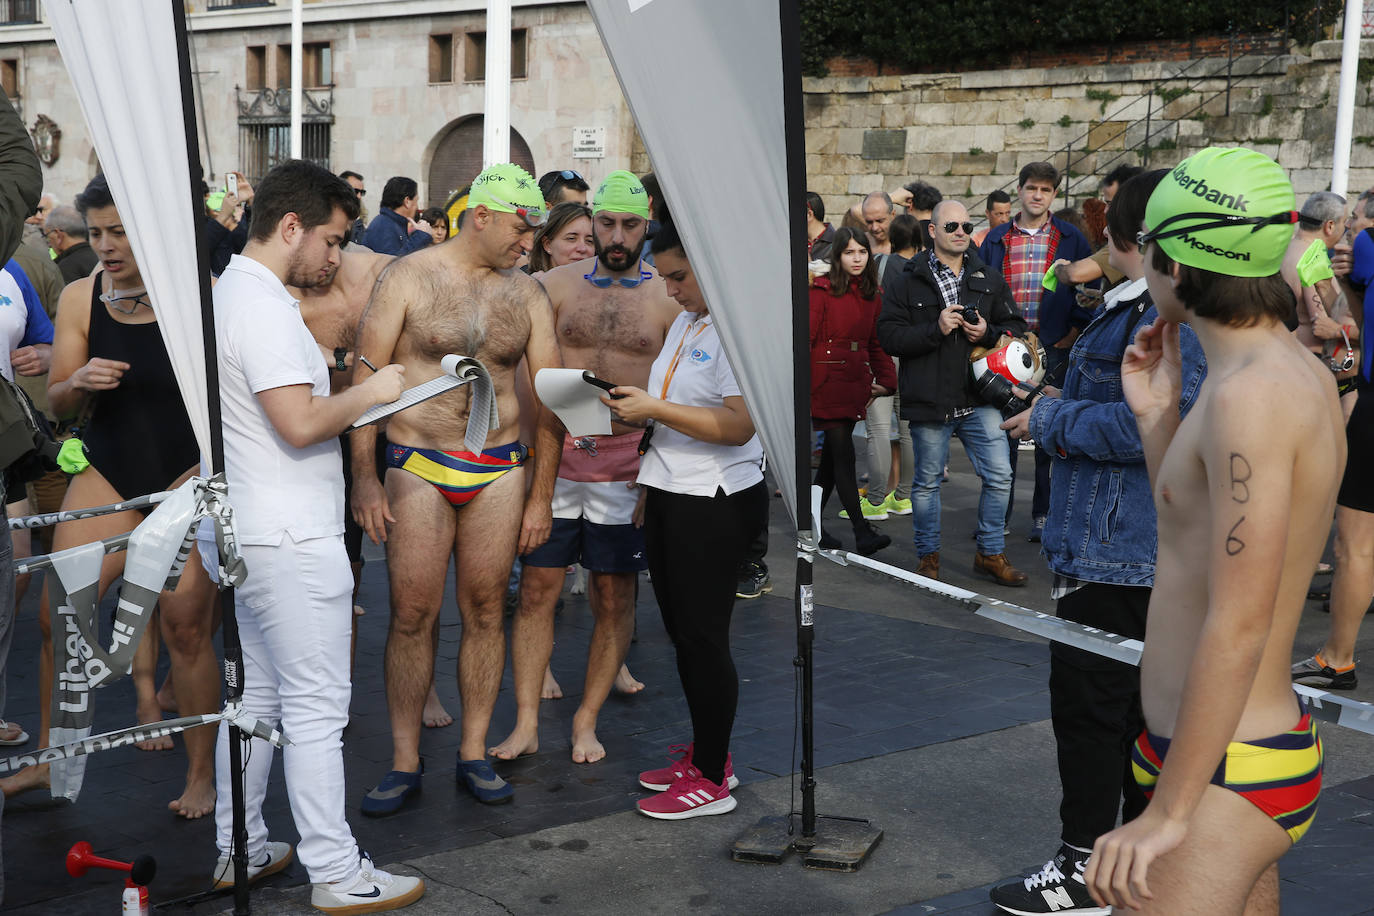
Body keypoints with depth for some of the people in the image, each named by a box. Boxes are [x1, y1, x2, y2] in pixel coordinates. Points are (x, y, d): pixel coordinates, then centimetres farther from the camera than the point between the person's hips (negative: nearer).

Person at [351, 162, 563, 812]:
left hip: (500, 472, 3)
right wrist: (364, 477, -10)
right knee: (412, 614, -2)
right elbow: (364, 378, -4)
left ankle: (474, 753, 17)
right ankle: (404, 763, 8)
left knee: (486, 612, 6)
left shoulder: (527, 294, 8)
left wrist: (541, 496, 5)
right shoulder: (409, 277, -2)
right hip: (418, 467, -3)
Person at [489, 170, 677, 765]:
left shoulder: (667, 299, 3)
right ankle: (526, 723, 12)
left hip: (626, 468, 0)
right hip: (554, 461, 0)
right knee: (537, 588, 2)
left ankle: (586, 721, 19)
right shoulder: (555, 285, 5)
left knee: (615, 598, 5)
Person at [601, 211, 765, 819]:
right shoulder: (685, 323, 14)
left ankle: (711, 779, 10)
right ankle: (705, 752, 29)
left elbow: (738, 425, -24)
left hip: (715, 502, -9)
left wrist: (654, 408, -21)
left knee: (703, 636, -2)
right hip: (671, 495, 9)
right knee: (681, 631, 15)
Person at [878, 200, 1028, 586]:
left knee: (999, 476, 1)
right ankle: (928, 555, 24)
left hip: (979, 398, 3)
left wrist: (988, 333, -6)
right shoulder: (908, 281, 0)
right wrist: (935, 329, -18)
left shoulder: (989, 279, 11)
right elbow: (889, 336, -7)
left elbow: (1016, 326, 15)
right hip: (929, 400, -3)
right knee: (928, 481, 8)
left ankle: (990, 553, 18)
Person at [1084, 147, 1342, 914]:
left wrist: (1168, 813, -21)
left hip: (1226, 772, -10)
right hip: (1273, 737, 10)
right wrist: (1157, 419, 9)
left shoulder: (1253, 394, -22)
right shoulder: (1304, 374, 8)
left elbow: (1238, 625, -25)